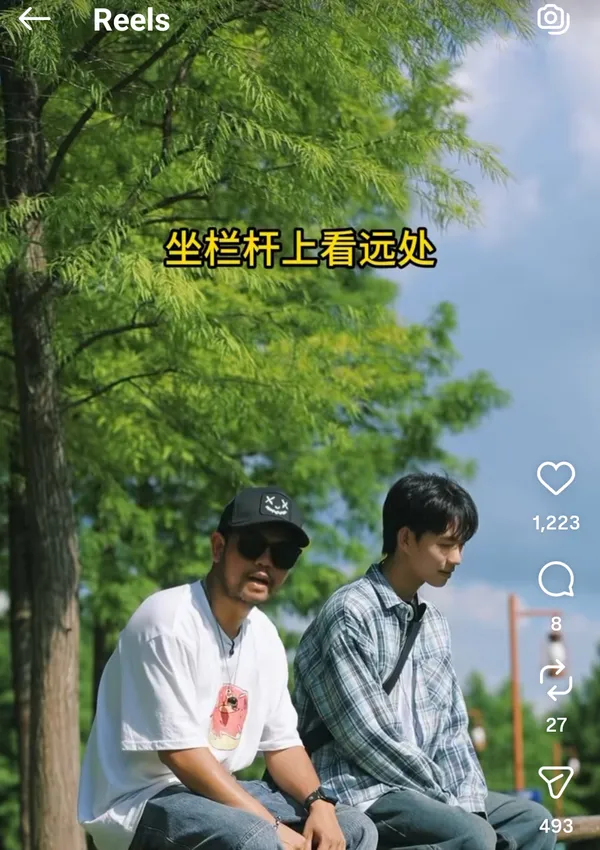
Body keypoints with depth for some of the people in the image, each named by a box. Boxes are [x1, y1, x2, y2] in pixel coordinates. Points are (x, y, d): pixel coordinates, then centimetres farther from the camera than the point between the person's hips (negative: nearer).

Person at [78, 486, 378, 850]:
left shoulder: (264, 635, 8)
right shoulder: (169, 621, -18)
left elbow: (282, 742, 12)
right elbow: (180, 752, -23)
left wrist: (319, 804, -9)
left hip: (218, 794, 9)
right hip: (140, 801, -9)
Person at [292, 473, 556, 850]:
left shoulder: (434, 623, 14)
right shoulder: (350, 614, -13)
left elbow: (451, 729, 14)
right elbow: (367, 741, -18)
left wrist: (470, 803, -3)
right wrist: (454, 801, -13)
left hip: (424, 792, 9)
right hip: (359, 793, -9)